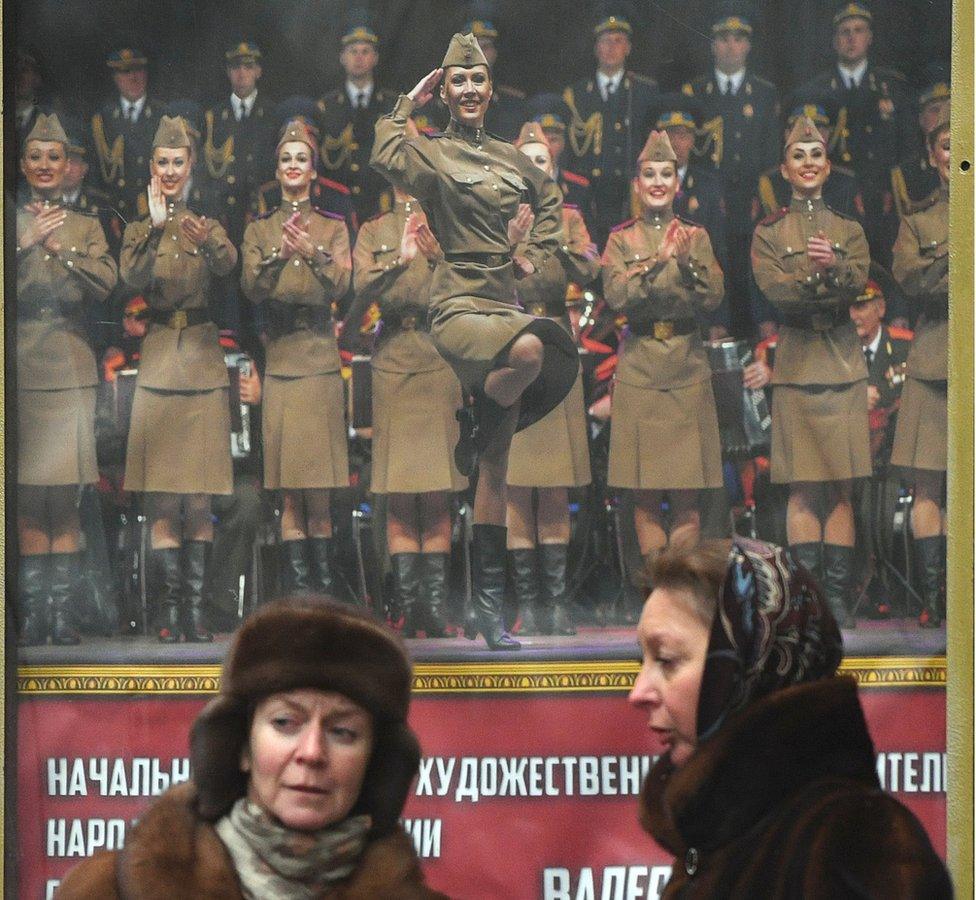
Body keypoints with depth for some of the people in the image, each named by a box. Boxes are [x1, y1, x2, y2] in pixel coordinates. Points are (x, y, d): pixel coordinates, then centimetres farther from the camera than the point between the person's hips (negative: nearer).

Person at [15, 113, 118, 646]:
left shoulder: (86, 228, 13)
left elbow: (106, 283, -4)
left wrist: (64, 253, -18)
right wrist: (23, 246, -19)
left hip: (69, 371, 1)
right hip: (20, 369, -1)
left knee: (64, 500, -3)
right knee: (26, 501, -3)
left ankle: (62, 610, -1)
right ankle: (32, 610, -2)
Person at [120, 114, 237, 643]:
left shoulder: (208, 225, 10)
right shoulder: (139, 230, 10)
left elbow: (228, 265, -14)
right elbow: (133, 278, -11)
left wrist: (206, 242, -36)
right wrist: (156, 227, -23)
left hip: (203, 362, 0)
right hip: (159, 360, 0)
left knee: (199, 496, -1)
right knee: (162, 496, -5)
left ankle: (195, 603, 1)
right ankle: (173, 600, -3)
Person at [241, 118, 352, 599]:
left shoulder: (333, 227, 12)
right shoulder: (259, 230, 13)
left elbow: (341, 285, -4)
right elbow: (251, 288, -2)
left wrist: (313, 253, -22)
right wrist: (278, 256, -20)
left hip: (320, 360, 0)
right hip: (279, 358, 0)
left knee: (320, 486, -6)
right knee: (289, 487, -5)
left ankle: (323, 578, -3)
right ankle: (296, 580, -6)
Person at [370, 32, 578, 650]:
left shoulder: (509, 158, 15)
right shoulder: (432, 154, -2)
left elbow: (552, 201, 34)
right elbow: (386, 157, -26)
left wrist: (537, 255, 19)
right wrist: (409, 104, -13)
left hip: (503, 304, 6)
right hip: (459, 307, -6)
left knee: (496, 469, 4)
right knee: (530, 350, -39)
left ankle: (489, 604, 8)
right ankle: (474, 431, -7)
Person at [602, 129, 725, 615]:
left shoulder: (696, 237, 10)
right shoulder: (620, 240, 7)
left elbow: (714, 297, -2)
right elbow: (615, 296, -9)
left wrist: (689, 262, -19)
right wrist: (658, 262, -22)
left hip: (687, 367, 1)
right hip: (639, 368, -1)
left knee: (687, 489, -2)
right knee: (645, 490, -2)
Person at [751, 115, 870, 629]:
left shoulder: (849, 230, 14)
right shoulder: (769, 233, 8)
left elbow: (858, 283, -6)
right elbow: (774, 290, -8)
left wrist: (831, 268, -27)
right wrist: (816, 274, -24)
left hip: (843, 364, 2)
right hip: (797, 364, -2)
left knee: (841, 487, -1)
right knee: (803, 487, -5)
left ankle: (839, 595, 0)